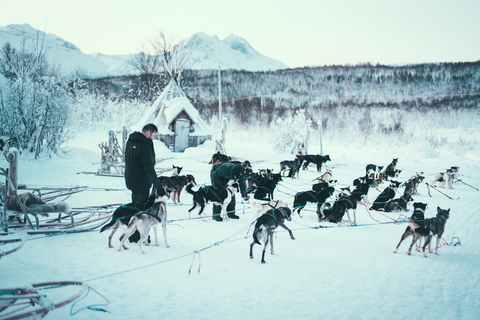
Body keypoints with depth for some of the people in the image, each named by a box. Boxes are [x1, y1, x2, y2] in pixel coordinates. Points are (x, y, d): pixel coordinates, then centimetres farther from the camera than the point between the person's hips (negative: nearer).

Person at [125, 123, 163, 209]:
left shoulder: (130, 141, 6)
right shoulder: (144, 146, -24)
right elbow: (149, 167, -26)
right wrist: (157, 184, -22)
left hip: (130, 179, 9)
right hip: (141, 182, -9)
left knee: (135, 203, 21)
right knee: (141, 206, -1)